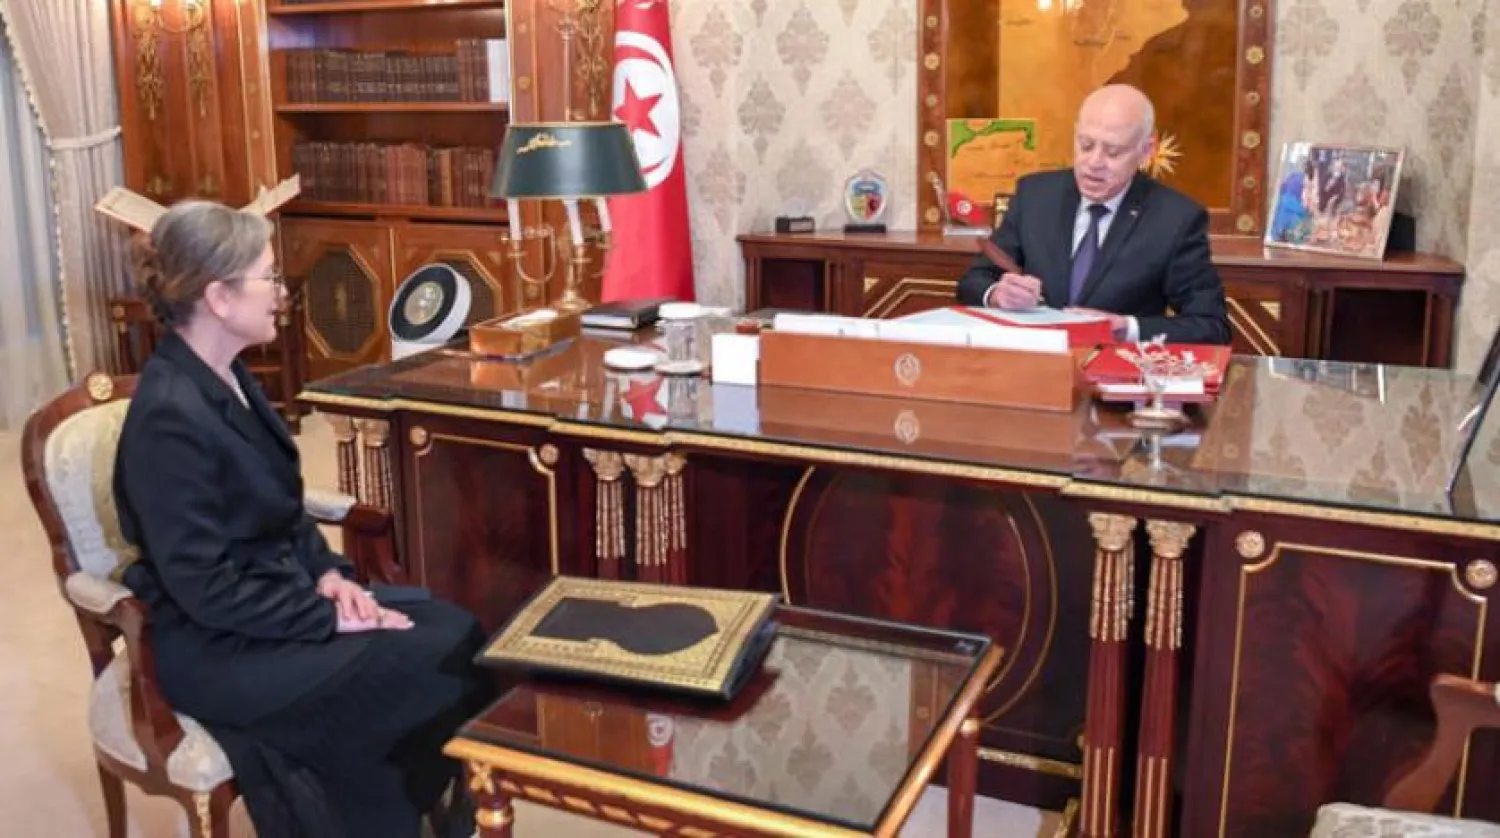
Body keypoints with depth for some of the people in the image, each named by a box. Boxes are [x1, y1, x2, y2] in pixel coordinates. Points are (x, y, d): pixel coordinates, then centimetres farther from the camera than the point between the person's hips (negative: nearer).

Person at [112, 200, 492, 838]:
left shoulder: (228, 378, 6)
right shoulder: (171, 416, -23)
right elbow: (204, 587, -23)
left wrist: (329, 574, -2)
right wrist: (330, 617, -19)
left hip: (281, 594, 9)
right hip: (219, 647, -9)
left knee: (459, 633, -5)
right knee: (436, 670, -16)